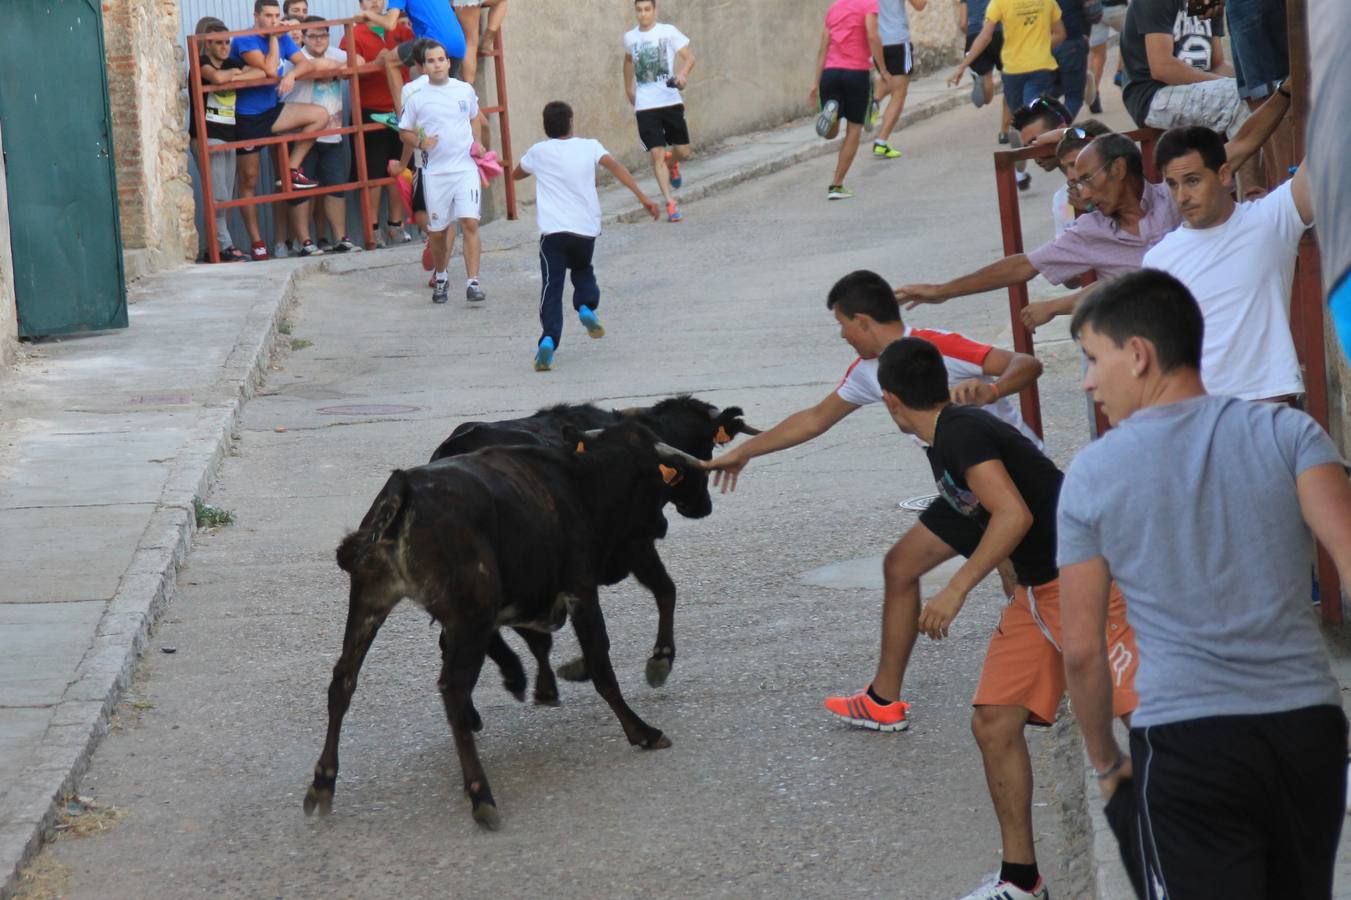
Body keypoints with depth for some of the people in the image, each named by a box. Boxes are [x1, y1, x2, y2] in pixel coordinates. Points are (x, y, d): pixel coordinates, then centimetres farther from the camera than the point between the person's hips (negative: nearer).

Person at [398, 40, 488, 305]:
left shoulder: (465, 90, 5)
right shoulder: (417, 97, 0)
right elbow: (404, 131, 9)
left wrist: (477, 143, 7)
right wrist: (420, 142, -11)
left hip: (466, 167, 0)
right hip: (434, 171, 0)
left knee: (470, 222, -14)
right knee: (437, 230, 9)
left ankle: (473, 282, -14)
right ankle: (441, 277, 32)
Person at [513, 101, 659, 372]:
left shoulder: (538, 152, 9)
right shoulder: (589, 146, 8)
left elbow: (516, 174, 27)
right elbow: (615, 167, -7)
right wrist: (643, 197, -13)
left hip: (553, 231, -2)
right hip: (587, 229, 2)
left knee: (551, 287, -5)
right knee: (582, 269, 29)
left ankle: (548, 340, -24)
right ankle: (587, 306, 1)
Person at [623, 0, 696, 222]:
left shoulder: (668, 32, -4)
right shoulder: (630, 37, 7)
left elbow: (689, 57, -10)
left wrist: (682, 74, -29)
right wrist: (629, 88, 29)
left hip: (670, 101, -1)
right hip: (644, 106, 1)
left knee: (683, 152, 3)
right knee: (656, 154, -8)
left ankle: (671, 164, 40)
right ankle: (670, 203, -3)